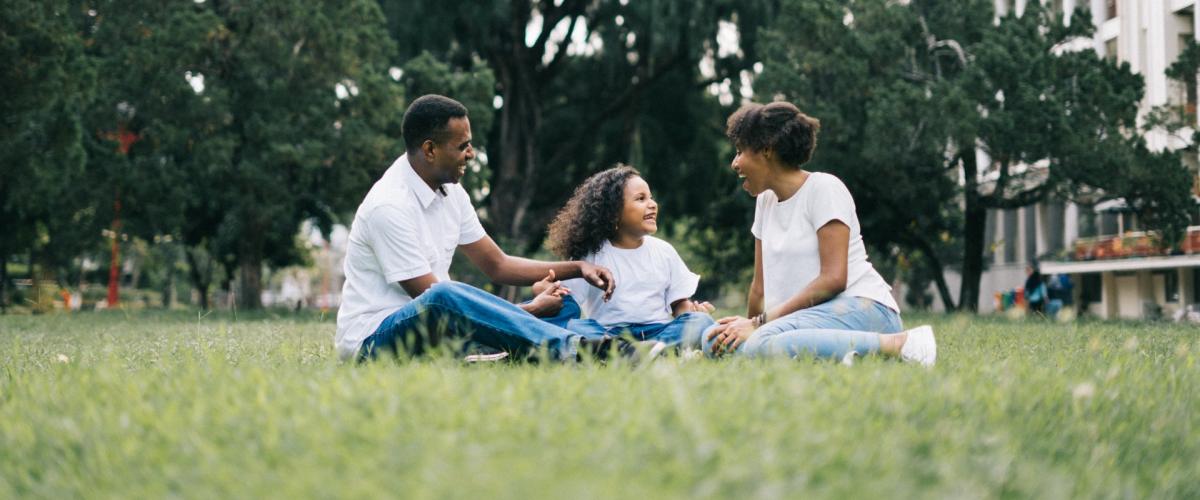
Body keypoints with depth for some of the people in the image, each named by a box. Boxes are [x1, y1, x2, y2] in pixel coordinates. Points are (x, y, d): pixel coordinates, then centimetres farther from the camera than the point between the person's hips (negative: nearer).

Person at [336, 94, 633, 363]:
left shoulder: (450, 193, 7)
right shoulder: (389, 206, -20)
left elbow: (497, 265, 15)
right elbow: (435, 298, -22)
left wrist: (578, 268, 3)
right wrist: (530, 309, -18)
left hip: (434, 326, 9)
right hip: (373, 339, -9)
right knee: (441, 301, -41)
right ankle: (573, 349, -46)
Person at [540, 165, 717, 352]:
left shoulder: (664, 251, 16)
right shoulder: (593, 254, 8)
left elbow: (679, 303, 17)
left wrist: (693, 310, -7)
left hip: (658, 332, 2)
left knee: (701, 321, -25)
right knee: (571, 327, -33)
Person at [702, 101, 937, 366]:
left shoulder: (824, 188, -5)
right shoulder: (765, 201, 19)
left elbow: (833, 279, -15)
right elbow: (760, 285, 20)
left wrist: (760, 323, -17)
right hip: (812, 315, 9)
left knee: (762, 343, -36)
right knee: (716, 341, -17)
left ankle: (898, 344, -26)